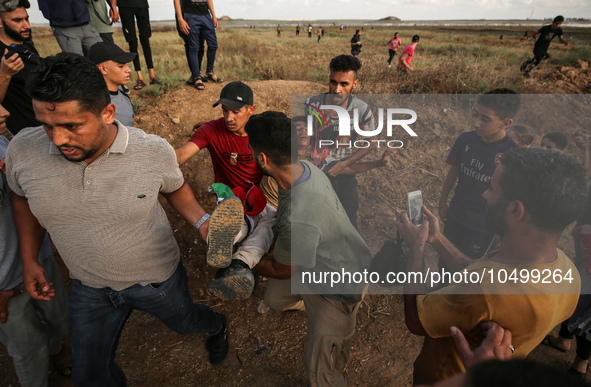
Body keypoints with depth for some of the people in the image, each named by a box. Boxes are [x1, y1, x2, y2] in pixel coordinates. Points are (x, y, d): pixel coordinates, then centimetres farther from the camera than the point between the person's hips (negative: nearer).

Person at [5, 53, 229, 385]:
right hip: (90, 289, 3)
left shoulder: (154, 151, -26)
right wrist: (29, 260, 2)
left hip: (157, 279, -2)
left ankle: (218, 325, 65)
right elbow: (22, 198, 4)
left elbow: (175, 187, -3)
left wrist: (202, 222, -21)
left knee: (185, 323, 28)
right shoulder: (22, 151, -19)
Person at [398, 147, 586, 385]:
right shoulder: (567, 270, -18)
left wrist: (416, 246, -17)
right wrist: (436, 238, -2)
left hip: (444, 378, -6)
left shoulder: (486, 289, -44)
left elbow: (415, 320, -27)